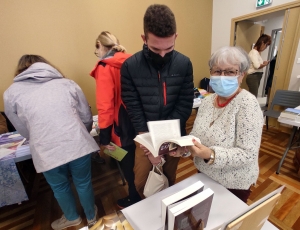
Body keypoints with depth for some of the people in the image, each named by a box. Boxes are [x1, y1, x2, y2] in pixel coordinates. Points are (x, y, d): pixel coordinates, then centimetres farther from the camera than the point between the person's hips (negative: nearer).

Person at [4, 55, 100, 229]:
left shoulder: (11, 93, 9)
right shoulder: (67, 83, 9)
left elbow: (24, 131, 11)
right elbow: (87, 118, 9)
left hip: (48, 153, 0)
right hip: (78, 145, 1)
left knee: (60, 187, 28)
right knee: (84, 183, 24)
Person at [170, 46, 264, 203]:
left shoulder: (247, 104, -21)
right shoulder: (207, 101, -5)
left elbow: (248, 154, -24)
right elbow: (196, 135, 1)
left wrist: (210, 155, -37)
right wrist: (184, 148, -17)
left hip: (233, 183, -4)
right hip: (205, 175, 5)